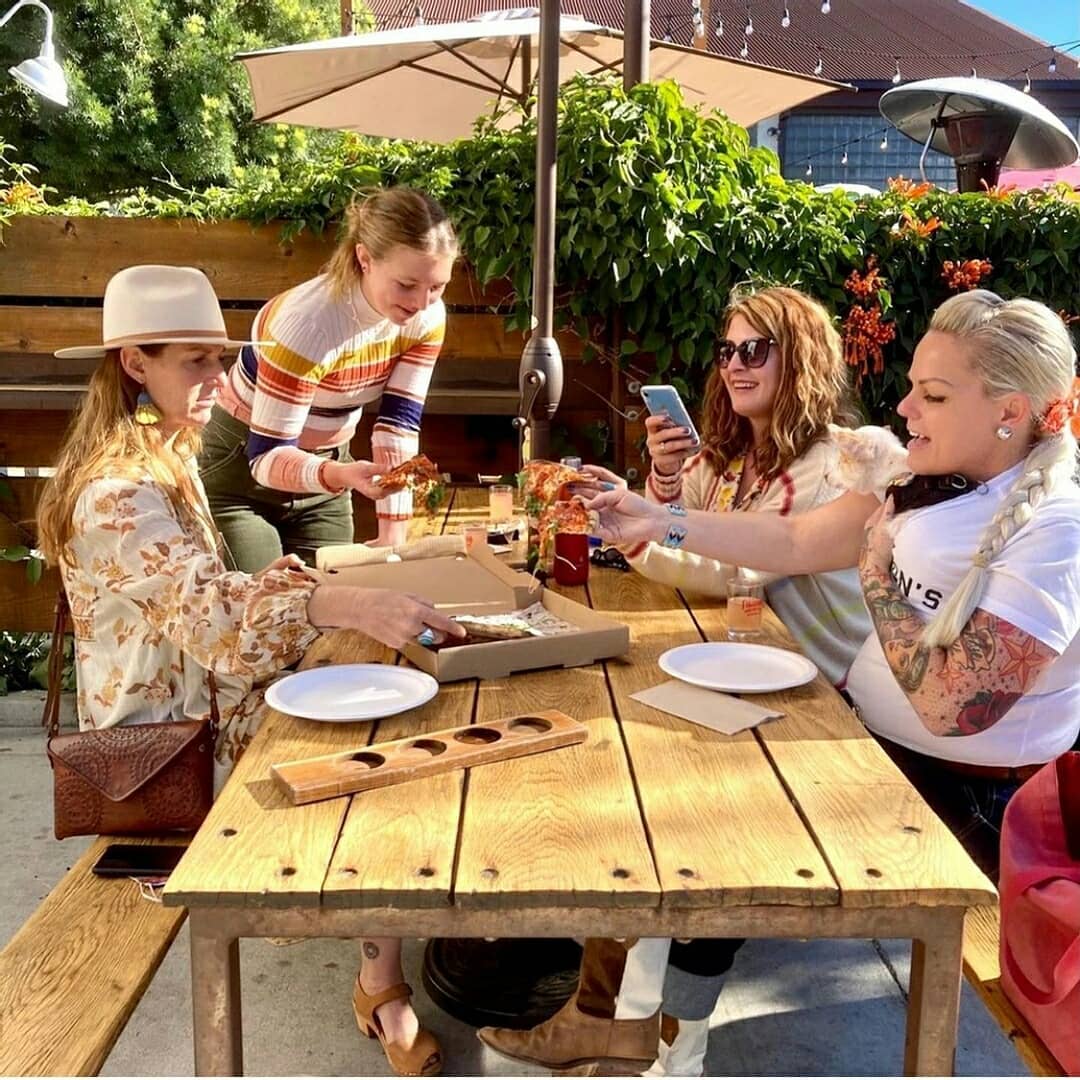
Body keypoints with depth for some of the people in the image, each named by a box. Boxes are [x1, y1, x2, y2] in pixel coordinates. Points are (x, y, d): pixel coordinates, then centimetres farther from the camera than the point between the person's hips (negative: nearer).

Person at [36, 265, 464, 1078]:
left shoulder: (166, 463, 10)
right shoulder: (117, 493, -21)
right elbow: (207, 609, -36)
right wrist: (352, 604, -51)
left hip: (205, 700, 9)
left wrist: (309, 587, -1)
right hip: (172, 744, -9)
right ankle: (383, 987, -1)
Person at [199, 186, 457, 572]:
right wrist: (338, 475, -47)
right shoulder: (309, 325, -31)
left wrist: (393, 534, -20)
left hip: (326, 464, 5)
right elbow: (266, 457, -28)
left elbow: (399, 426, -13)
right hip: (243, 470, -5)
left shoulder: (428, 317, -14)